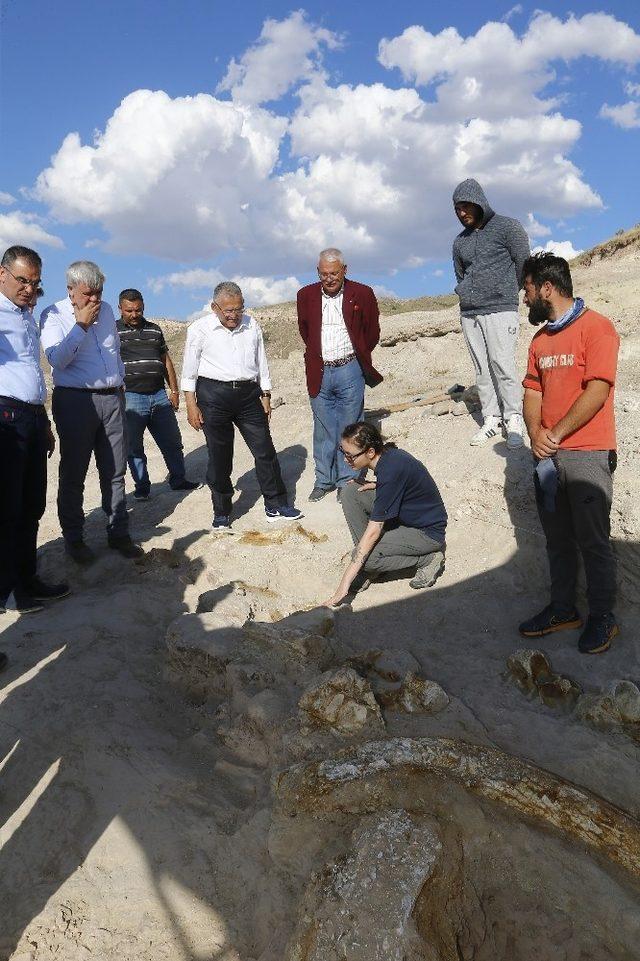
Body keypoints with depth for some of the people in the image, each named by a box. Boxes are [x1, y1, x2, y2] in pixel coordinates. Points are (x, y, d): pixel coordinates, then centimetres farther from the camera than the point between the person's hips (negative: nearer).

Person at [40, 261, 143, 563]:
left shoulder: (106, 310, 12)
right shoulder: (53, 315, -5)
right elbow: (57, 359, -18)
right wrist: (81, 325, -17)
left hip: (113, 399, 5)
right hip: (75, 400, -5)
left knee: (115, 472, 8)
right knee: (73, 474, 4)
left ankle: (118, 533, 18)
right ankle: (73, 539, 16)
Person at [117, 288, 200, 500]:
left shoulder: (154, 330, 14)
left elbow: (166, 361, 18)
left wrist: (174, 390, 13)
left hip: (159, 395, 4)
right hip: (131, 397, -4)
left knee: (172, 442, 9)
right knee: (134, 446, 3)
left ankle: (178, 479, 23)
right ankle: (142, 486, 15)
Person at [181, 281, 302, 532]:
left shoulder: (252, 326, 8)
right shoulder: (200, 329, -2)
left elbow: (261, 364, 16)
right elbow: (189, 370, 0)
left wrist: (266, 396, 13)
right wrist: (191, 405, -3)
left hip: (248, 394, 3)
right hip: (213, 394, -3)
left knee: (265, 450, 3)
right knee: (219, 457, 3)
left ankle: (276, 506, 15)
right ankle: (221, 514, 17)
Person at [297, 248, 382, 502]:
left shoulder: (362, 294, -3)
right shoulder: (306, 296, 4)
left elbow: (372, 333, 8)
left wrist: (357, 357, 10)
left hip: (350, 371, -2)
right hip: (319, 373, 2)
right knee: (323, 430, 10)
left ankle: (347, 481, 17)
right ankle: (323, 480, 22)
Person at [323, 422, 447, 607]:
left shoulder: (390, 471, -31)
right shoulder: (386, 455, -6)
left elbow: (373, 531, -30)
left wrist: (346, 580, -28)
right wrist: (376, 486, -4)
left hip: (428, 531, -9)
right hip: (404, 514, 9)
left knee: (363, 557, -24)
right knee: (350, 493, -6)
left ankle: (428, 558, -4)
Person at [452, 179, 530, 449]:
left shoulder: (507, 227, 2)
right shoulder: (460, 241, 17)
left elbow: (523, 262, 5)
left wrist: (506, 292, 12)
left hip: (500, 310, -5)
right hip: (469, 314, 5)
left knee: (502, 364, -12)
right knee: (481, 369, 2)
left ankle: (513, 421, -4)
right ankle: (490, 420, 6)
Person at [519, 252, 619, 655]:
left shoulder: (597, 327, -9)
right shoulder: (541, 339, 14)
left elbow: (597, 391, -17)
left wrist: (555, 434, -14)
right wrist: (536, 435, -5)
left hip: (587, 454, -7)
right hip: (548, 455, 7)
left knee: (593, 542, 2)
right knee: (558, 540, 14)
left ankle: (603, 617, 18)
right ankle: (563, 609, 28)